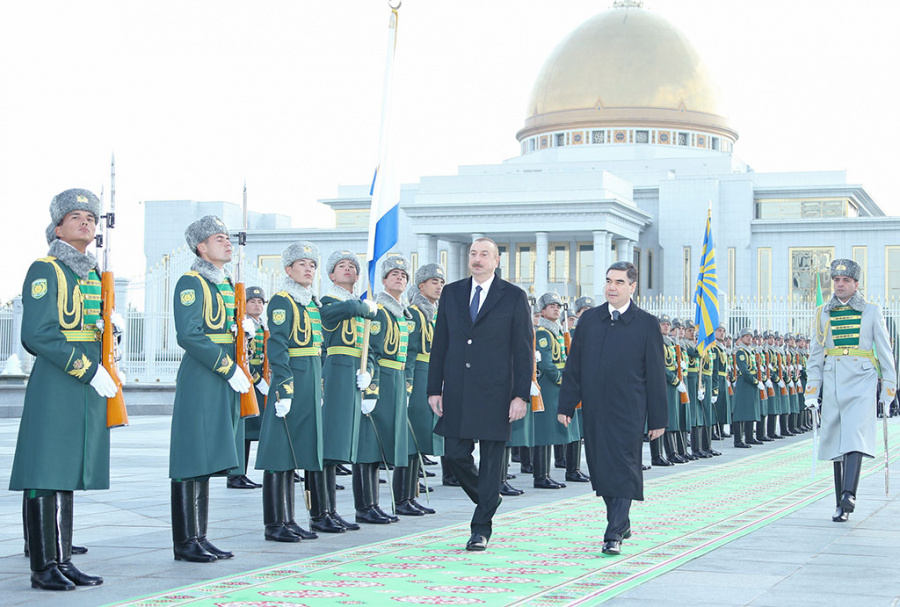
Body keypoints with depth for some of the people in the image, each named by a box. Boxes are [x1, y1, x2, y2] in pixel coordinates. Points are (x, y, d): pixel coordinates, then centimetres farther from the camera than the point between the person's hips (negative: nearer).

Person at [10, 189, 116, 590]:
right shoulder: (45, 270, -7)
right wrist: (89, 370, -19)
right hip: (54, 387, -8)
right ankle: (44, 567, -3)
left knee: (68, 475, 10)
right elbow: (39, 334, -17)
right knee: (46, 475, -6)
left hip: (90, 386, 8)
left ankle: (62, 561, 13)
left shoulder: (95, 273, 17)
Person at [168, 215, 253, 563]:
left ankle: (199, 537, 16)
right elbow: (189, 335, -20)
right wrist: (228, 368, -19)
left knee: (208, 461, 11)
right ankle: (185, 542, -2)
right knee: (192, 461, -6)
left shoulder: (227, 284, 17)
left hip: (225, 381, 9)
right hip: (199, 381, -9)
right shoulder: (191, 283, -10)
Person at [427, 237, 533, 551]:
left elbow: (523, 350, -2)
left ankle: (481, 528, 8)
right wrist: (434, 389, 5)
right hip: (457, 392, 3)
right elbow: (440, 344, 11)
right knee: (455, 454, 3)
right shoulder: (451, 293, 10)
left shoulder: (514, 297, 0)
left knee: (491, 460, 0)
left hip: (494, 392, -3)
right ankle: (486, 501, 30)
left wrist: (521, 395, -8)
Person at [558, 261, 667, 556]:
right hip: (594, 410, 4)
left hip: (628, 411, -4)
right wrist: (566, 405, 6)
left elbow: (656, 373, 0)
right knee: (601, 469, 9)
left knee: (623, 469, -8)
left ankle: (614, 535, -7)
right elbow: (574, 366, 11)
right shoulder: (589, 319, 9)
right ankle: (621, 523, 27)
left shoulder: (646, 324, 0)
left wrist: (657, 419, -1)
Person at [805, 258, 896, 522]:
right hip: (833, 384, 3)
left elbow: (885, 351, 6)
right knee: (835, 440, 4)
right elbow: (815, 354, 12)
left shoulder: (871, 312, 4)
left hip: (862, 382, -3)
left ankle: (849, 494, -32)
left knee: (855, 434, -20)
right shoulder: (823, 313, 10)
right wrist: (812, 390, 6)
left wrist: (888, 389, 3)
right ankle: (841, 505, 10)